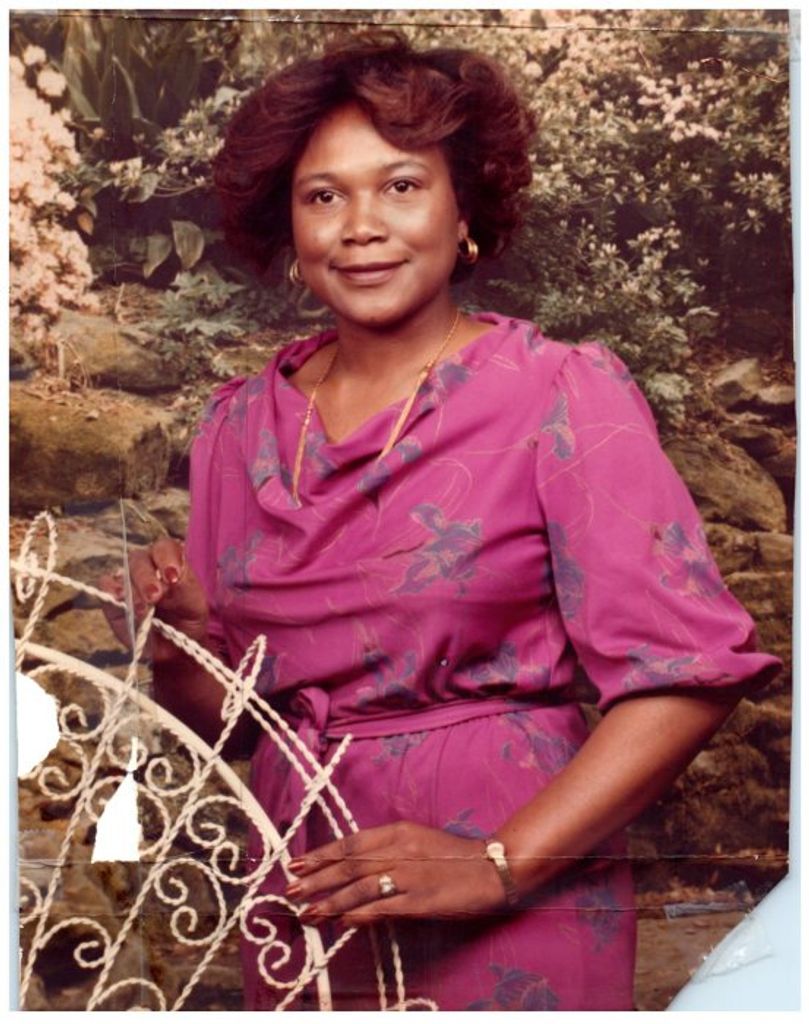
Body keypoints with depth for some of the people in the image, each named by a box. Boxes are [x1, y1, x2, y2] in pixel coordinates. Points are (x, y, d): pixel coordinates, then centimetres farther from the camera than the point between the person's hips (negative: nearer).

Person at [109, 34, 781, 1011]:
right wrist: (179, 637, -11)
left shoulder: (561, 394, -10)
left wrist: (501, 865, -21)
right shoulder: (241, 423, 3)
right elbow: (223, 710, 9)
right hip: (305, 903, 4)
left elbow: (686, 671, -16)